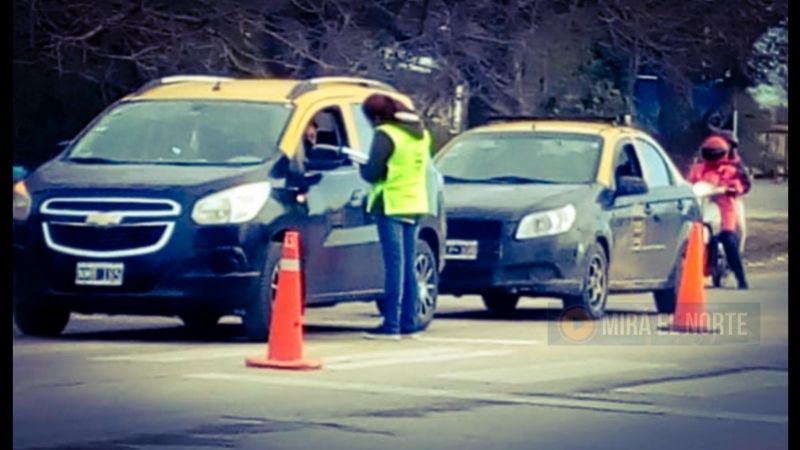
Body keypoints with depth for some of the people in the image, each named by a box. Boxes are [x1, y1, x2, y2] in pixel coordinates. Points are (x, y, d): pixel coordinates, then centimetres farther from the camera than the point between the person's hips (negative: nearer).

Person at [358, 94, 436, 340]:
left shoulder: (386, 135, -13)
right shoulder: (420, 134, 13)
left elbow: (372, 172, -14)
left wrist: (361, 165, 6)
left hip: (391, 205, -8)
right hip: (415, 203, 8)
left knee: (395, 264, -8)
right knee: (408, 265, 11)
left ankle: (391, 325, -9)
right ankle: (409, 323, 12)